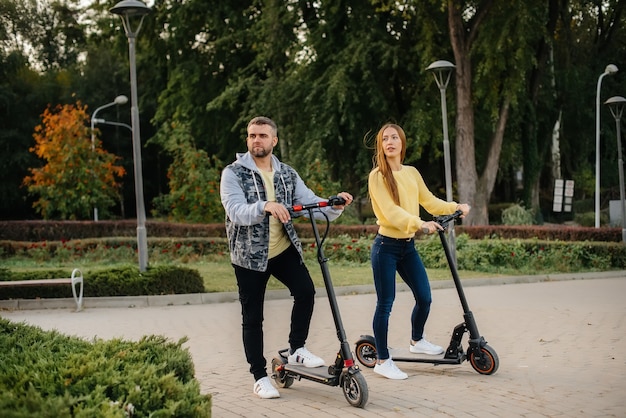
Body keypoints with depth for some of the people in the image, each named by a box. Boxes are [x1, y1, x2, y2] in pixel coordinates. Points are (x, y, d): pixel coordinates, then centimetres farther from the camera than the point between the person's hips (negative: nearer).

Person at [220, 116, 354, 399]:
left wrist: (335, 206, -23)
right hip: (249, 254, -3)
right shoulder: (233, 173, -7)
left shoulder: (287, 174, 6)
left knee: (305, 291, -19)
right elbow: (236, 212, -22)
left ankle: (296, 349, 2)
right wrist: (265, 206, -40)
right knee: (253, 318, 2)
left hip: (284, 249, 3)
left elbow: (311, 203, -2)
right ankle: (260, 377, 15)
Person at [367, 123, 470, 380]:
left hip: (408, 246, 6)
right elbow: (390, 211, -21)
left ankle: (417, 341, 37)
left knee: (424, 297, 10)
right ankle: (382, 361, 9)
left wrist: (455, 207, 1)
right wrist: (420, 224, -32)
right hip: (386, 247, -6)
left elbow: (429, 201, 14)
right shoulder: (377, 176, -10)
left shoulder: (412, 173, 9)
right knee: (385, 304, -2)